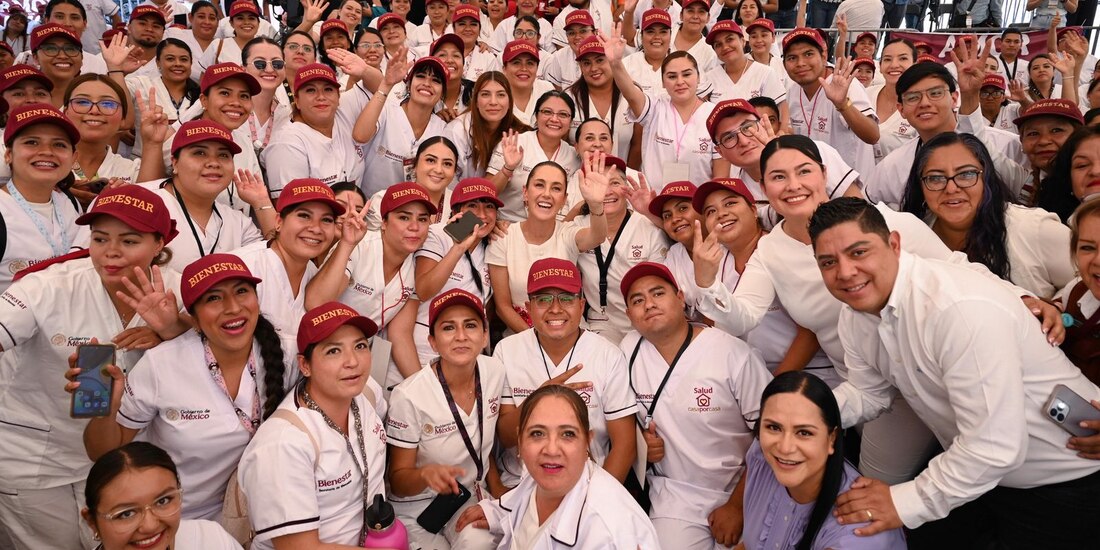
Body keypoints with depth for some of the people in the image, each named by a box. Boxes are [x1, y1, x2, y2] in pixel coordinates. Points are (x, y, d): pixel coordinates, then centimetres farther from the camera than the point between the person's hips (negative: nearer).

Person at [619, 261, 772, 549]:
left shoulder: (734, 355, -15)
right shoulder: (629, 351, -4)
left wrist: (738, 505, -10)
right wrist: (639, 440, -8)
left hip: (741, 490, -2)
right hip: (674, 493, 2)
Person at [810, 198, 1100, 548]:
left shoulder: (961, 309, -34)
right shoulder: (855, 312, -8)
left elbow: (995, 446, -34)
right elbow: (869, 393, 4)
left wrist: (906, 503, -25)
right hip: (975, 468, 7)